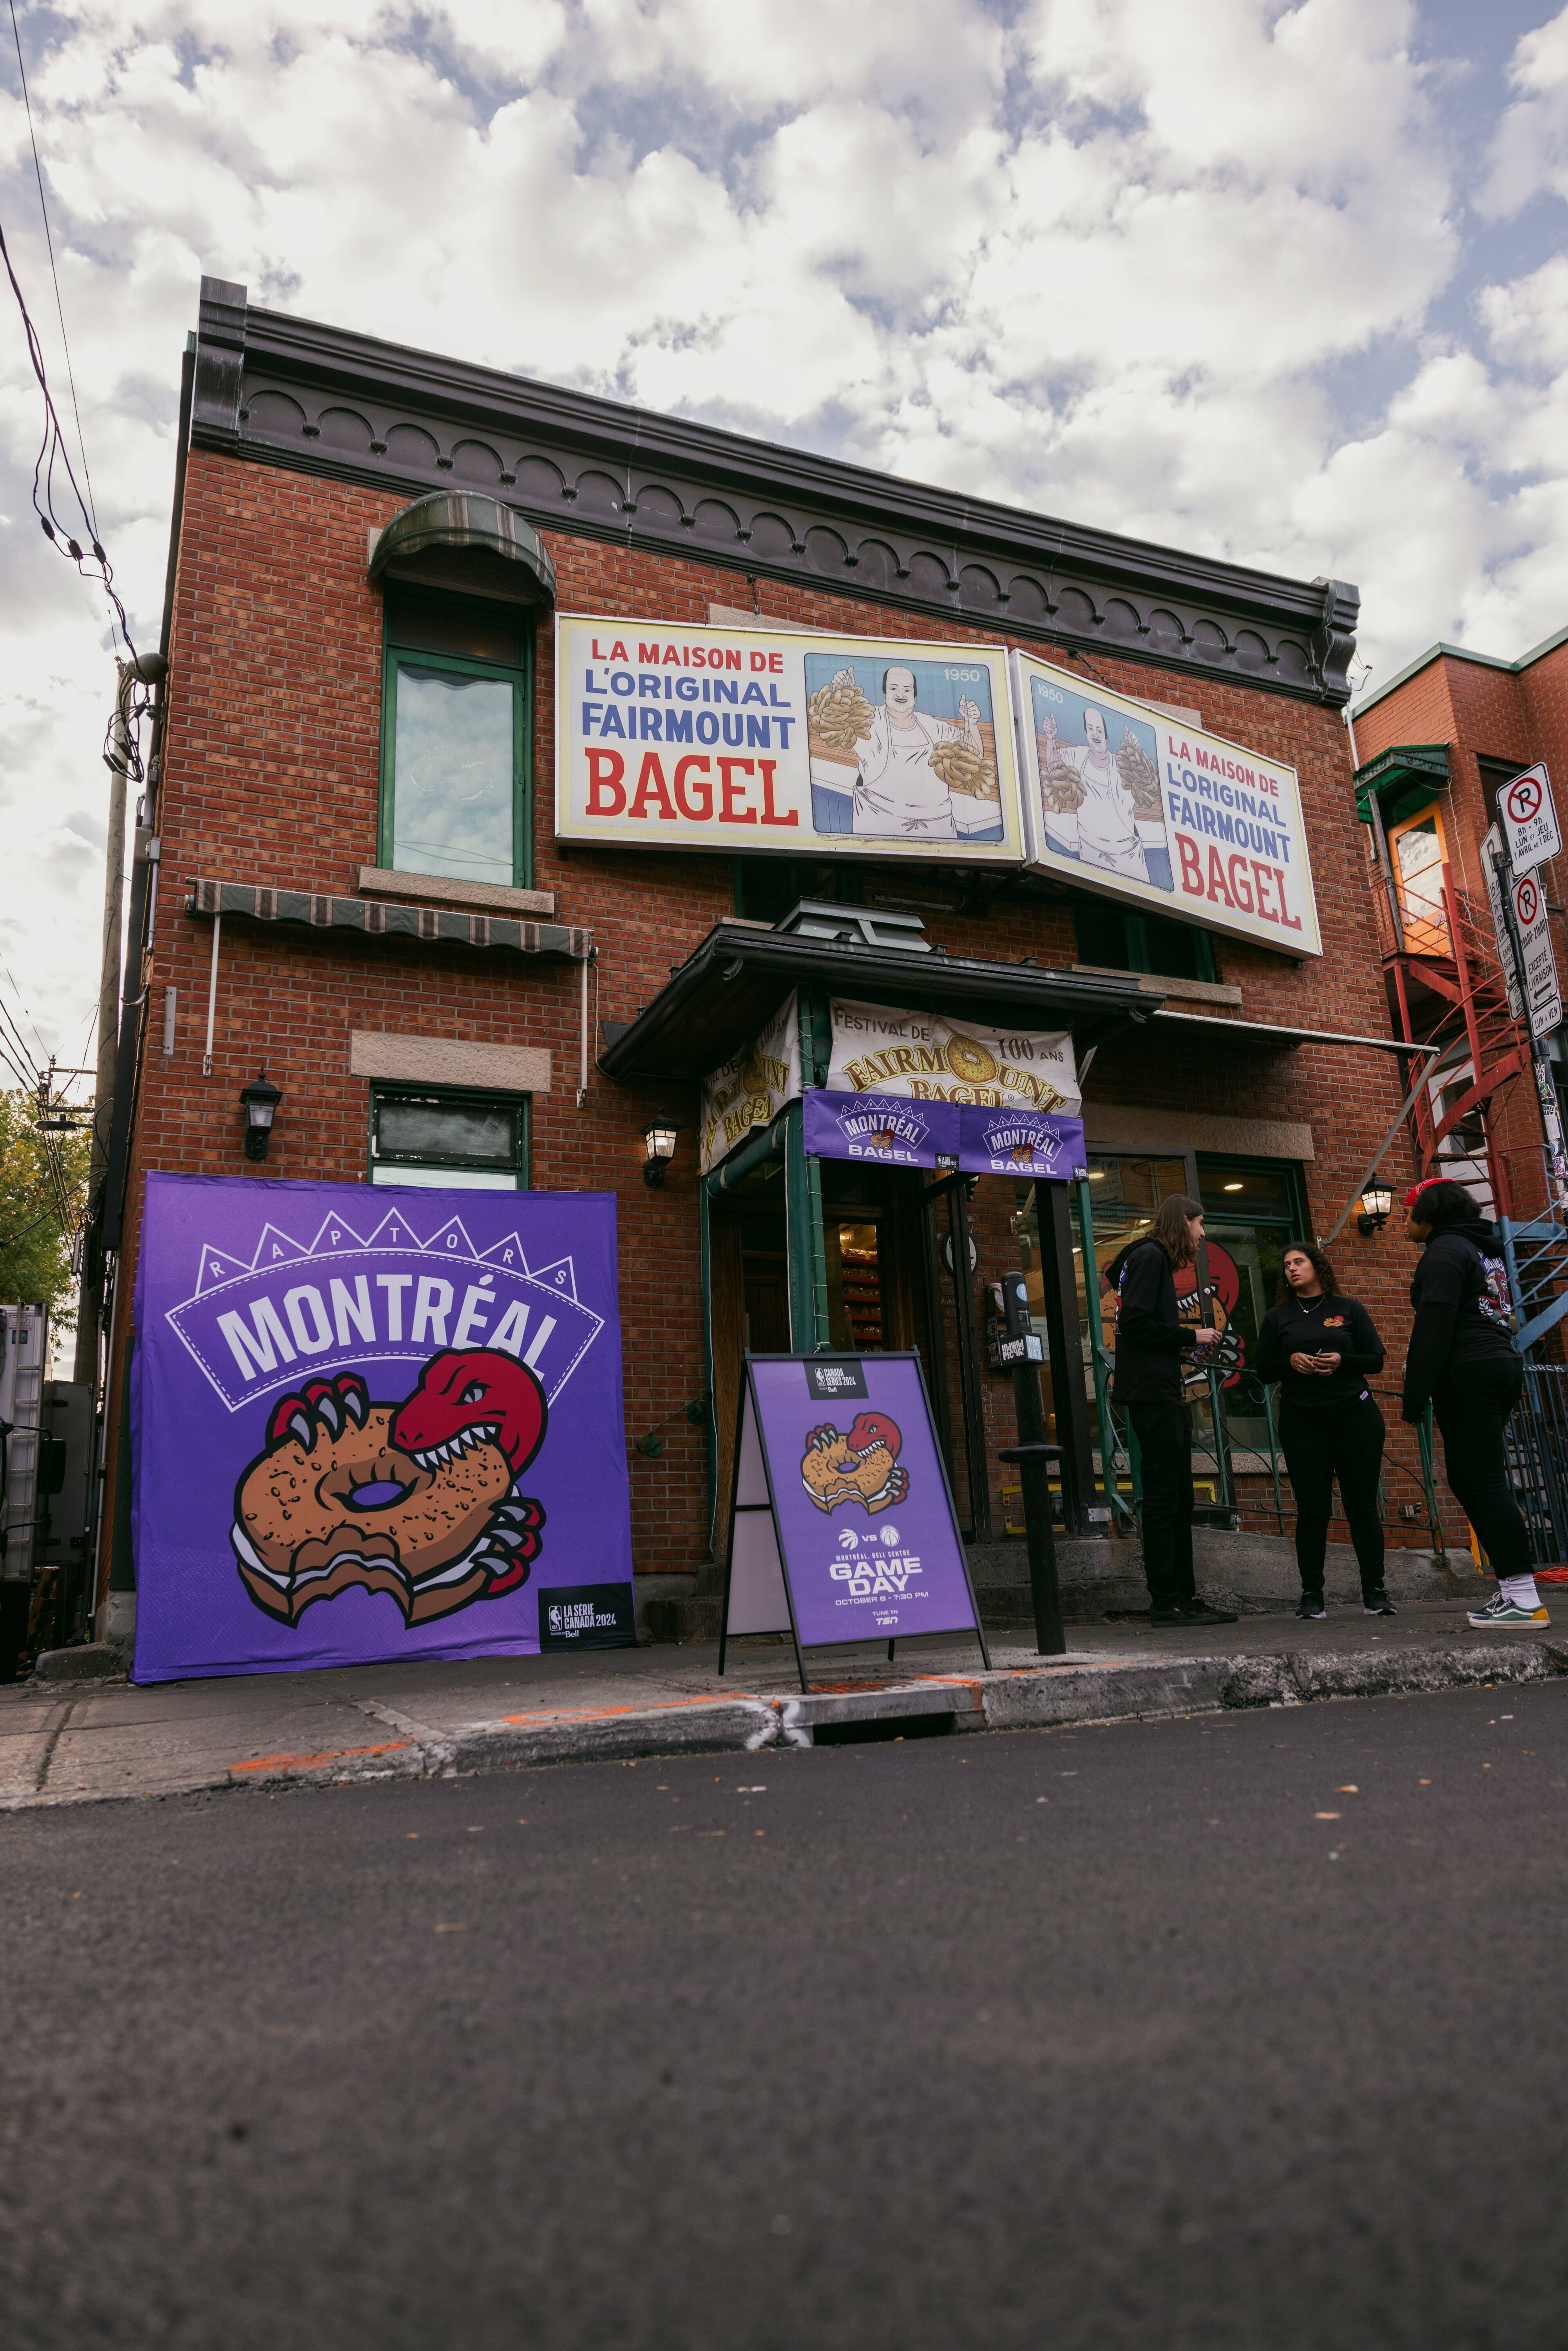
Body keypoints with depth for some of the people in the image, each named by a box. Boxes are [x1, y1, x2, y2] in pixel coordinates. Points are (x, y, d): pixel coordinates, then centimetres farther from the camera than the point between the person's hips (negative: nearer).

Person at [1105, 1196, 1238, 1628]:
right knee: (1163, 1498, -7)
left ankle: (1184, 1596, 18)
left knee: (1177, 1500, 12)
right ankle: (1166, 1602, -3)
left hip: (1162, 1394, 10)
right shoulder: (1150, 1257, -9)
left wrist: (1185, 1342, 9)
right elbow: (1135, 1321, -20)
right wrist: (1190, 1337, -11)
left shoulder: (1153, 1258, 22)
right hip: (1152, 1394, -10)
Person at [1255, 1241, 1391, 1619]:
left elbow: (1376, 1360, 5)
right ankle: (1311, 1595, 2)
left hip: (1355, 1416, 0)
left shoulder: (1350, 1310, 9)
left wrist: (1342, 1361, -13)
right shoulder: (1277, 1318, 11)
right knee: (1312, 1509, -1)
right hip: (1301, 1422, 0)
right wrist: (1290, 1361, -11)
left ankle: (1374, 1592, 8)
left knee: (1362, 1504, 0)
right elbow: (1263, 1370, 8)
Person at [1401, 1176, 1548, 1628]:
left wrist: (1416, 1395, -19)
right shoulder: (1483, 1249, 22)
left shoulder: (1445, 1250, -8)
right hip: (1502, 1366, 10)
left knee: (1482, 1482, -10)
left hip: (1468, 1374, -10)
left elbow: (1434, 1328, -18)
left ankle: (1524, 1598, -11)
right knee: (1474, 1480, 11)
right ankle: (1511, 1589, 9)